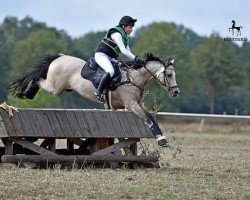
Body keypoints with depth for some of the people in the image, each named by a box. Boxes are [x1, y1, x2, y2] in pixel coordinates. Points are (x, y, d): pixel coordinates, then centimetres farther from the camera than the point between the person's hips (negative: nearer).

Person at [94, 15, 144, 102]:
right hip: (101, 55, -11)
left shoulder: (125, 37, 15)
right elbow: (123, 50, -24)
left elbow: (128, 52, 15)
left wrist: (136, 60, -1)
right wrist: (135, 58, -26)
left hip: (110, 58, 11)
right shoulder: (117, 34, -17)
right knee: (110, 71, -34)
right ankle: (98, 93, -29)